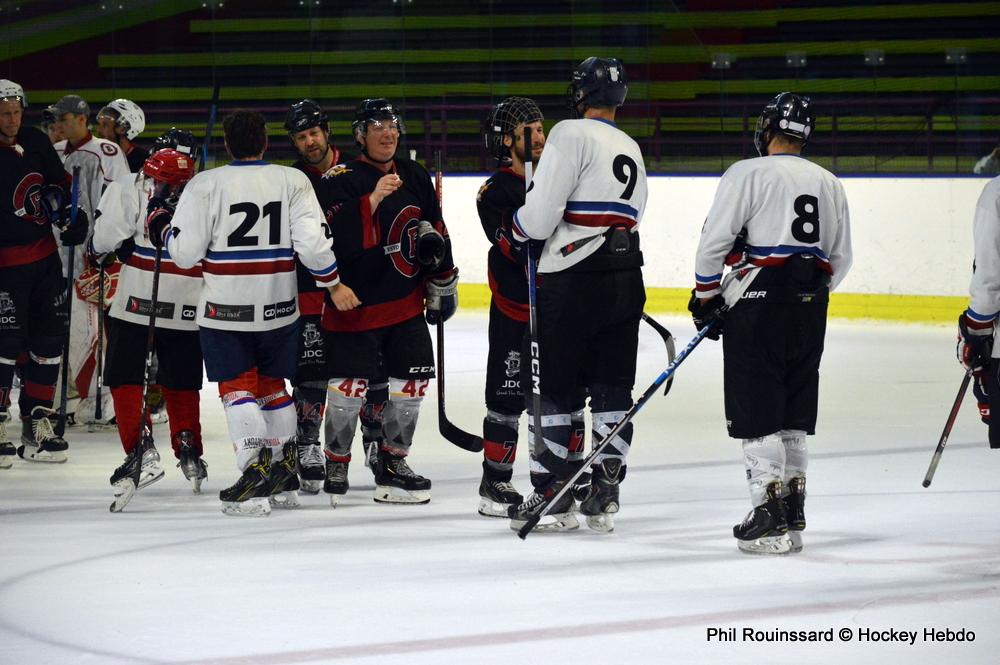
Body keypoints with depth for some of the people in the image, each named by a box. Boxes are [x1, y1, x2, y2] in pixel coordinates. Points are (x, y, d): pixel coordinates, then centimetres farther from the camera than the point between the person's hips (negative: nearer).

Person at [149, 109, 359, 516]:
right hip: (279, 308, 3)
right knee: (272, 385, 18)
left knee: (237, 388, 1)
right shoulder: (293, 181, -3)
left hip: (226, 310, -3)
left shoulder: (206, 185, -10)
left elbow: (186, 253, -10)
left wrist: (163, 230, 10)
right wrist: (334, 284, 4)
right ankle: (284, 479, 22)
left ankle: (255, 476, -14)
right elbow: (311, 242, -9)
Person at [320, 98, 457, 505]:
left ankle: (391, 460, 16)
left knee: (413, 379, 3)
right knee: (351, 386, -6)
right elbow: (338, 237, -25)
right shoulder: (343, 181, -11)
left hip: (406, 302, 6)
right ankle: (335, 462, 12)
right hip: (356, 303, -6)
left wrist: (443, 280, 18)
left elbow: (435, 233, 19)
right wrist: (372, 201, -34)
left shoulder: (416, 178, 9)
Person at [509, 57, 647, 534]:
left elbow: (539, 216, -14)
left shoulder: (572, 134, -8)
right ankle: (604, 496, 9)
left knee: (554, 389, 0)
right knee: (612, 388, 8)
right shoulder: (632, 149, 18)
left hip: (574, 281, -7)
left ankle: (553, 497, 1)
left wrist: (519, 224, 8)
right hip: (626, 278, 7)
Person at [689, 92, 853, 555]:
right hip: (809, 316, 6)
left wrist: (705, 298, 3)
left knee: (756, 414, -4)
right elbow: (839, 260, 17)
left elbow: (714, 242, -8)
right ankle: (793, 508, 20)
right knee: (793, 413, 15)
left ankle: (771, 518, -9)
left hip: (759, 307, -6)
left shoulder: (748, 174, -6)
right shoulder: (829, 185, 14)